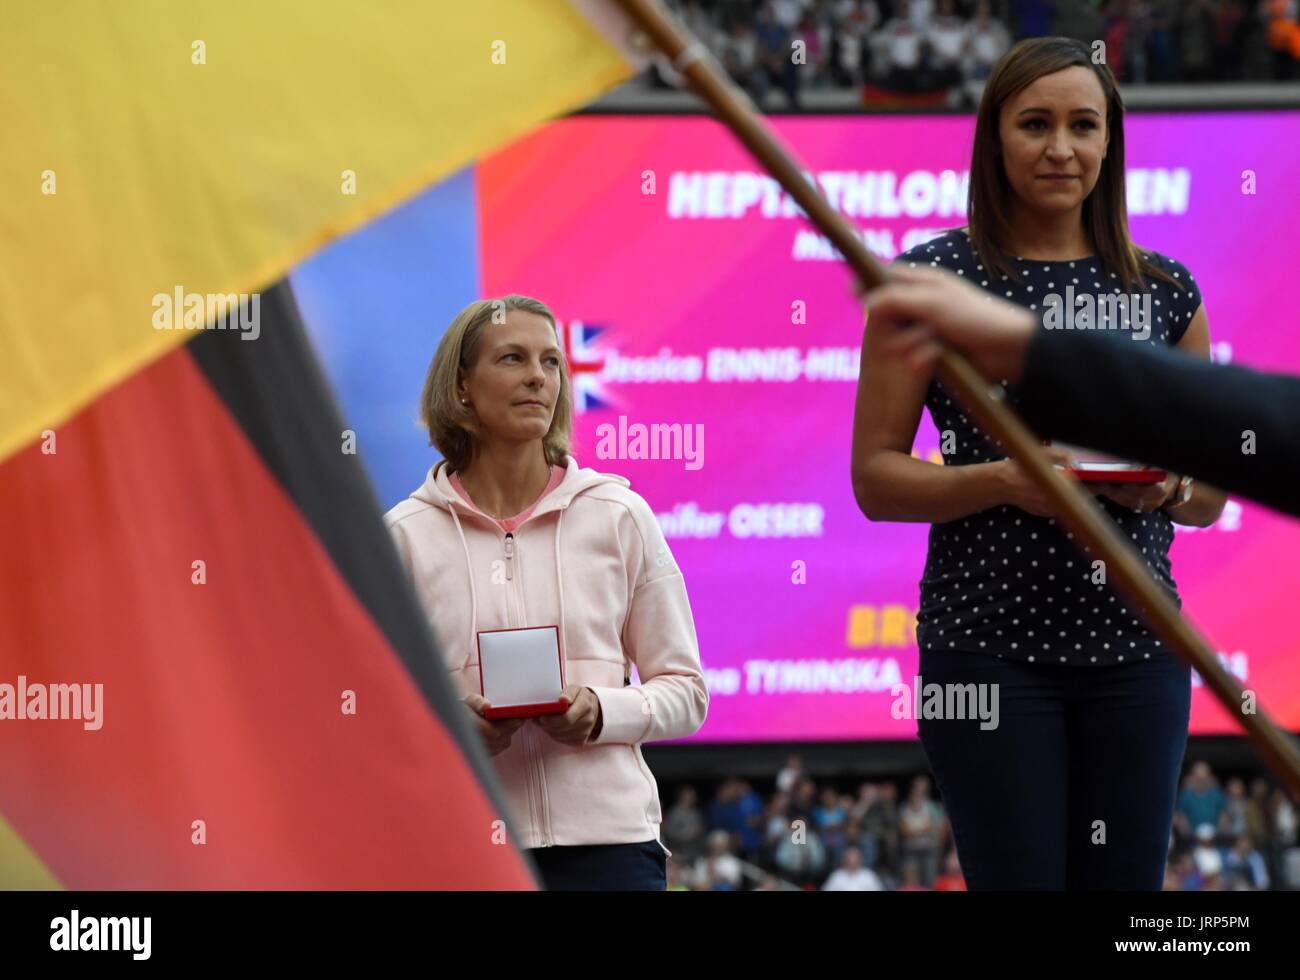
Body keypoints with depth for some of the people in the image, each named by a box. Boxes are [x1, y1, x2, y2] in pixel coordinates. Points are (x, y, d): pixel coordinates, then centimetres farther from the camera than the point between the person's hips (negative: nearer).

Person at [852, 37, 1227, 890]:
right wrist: (999, 481, -17)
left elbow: (1213, 498, 15)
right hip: (990, 642, -3)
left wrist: (1170, 486, -8)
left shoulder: (1165, 291, 10)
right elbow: (875, 478, -1)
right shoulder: (932, 278, 0)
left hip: (1136, 644, 3)